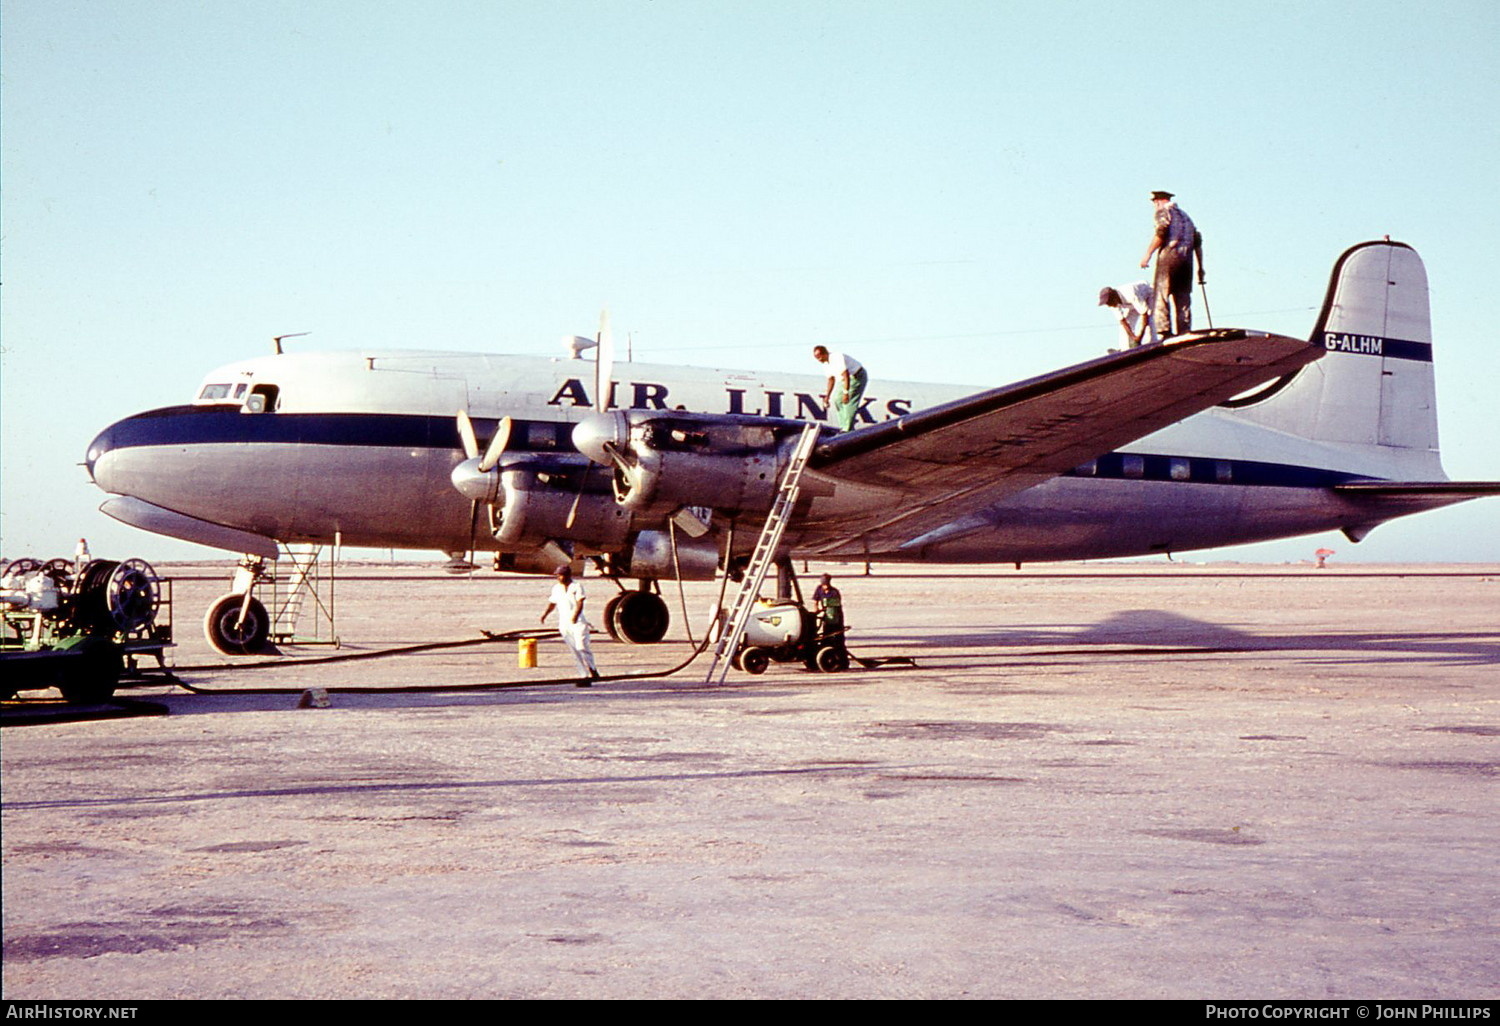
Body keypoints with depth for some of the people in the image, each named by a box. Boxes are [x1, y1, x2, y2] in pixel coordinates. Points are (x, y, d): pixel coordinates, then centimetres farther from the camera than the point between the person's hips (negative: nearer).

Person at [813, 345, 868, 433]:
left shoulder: (837, 358, -28)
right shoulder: (827, 363, 2)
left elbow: (846, 375, -34)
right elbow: (831, 379, 15)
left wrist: (846, 393, -39)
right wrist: (827, 396, 14)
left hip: (858, 376, -10)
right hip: (848, 378, 10)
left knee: (849, 402, -17)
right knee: (837, 399, 6)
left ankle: (847, 429, -16)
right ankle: (844, 426, 9)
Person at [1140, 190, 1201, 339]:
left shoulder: (1163, 211, 6)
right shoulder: (1185, 215, 27)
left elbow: (1161, 233, -12)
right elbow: (1198, 242, 21)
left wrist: (1148, 254, -11)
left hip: (1169, 255, -7)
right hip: (1186, 258, 7)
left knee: (1162, 296, -9)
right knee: (1183, 297, 5)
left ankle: (1164, 331, -22)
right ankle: (1185, 331, -2)